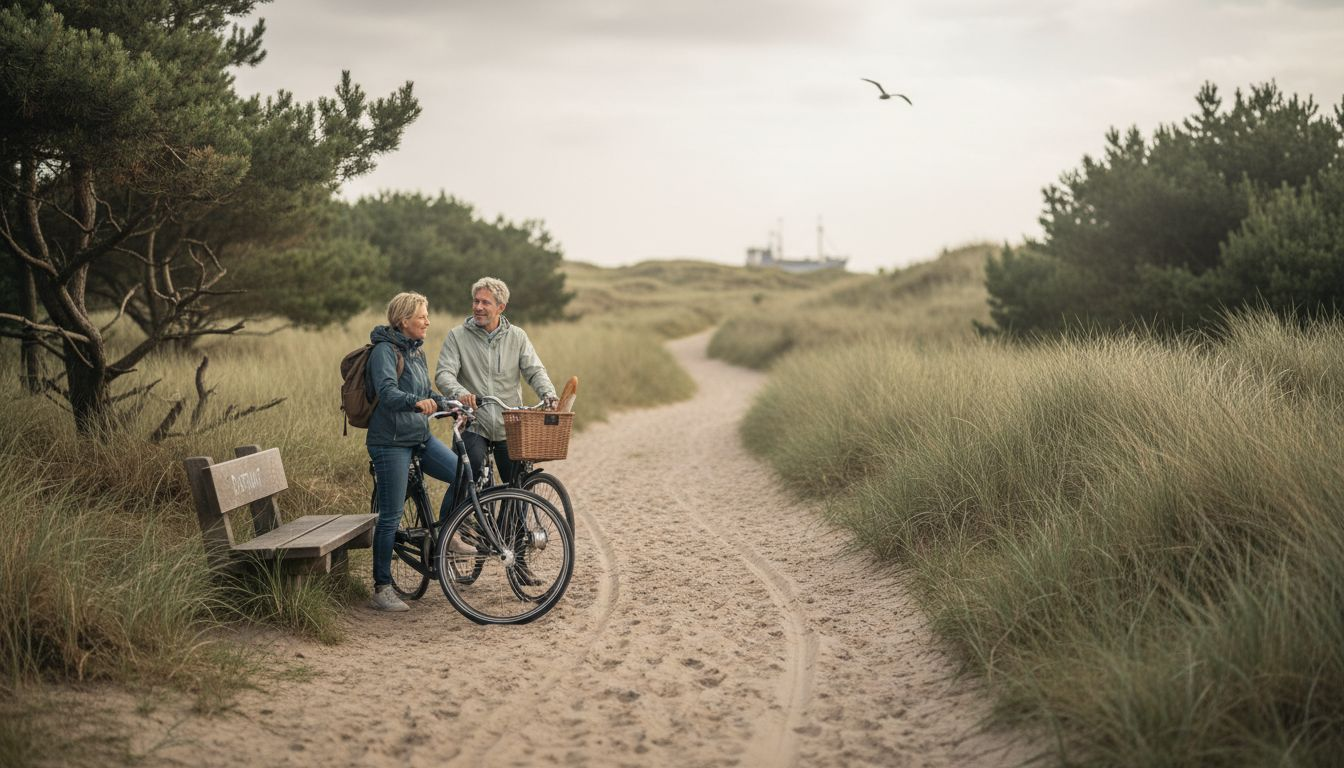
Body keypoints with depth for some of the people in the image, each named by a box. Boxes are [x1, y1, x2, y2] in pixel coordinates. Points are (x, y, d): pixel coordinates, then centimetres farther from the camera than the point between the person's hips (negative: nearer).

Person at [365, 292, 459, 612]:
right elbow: (387, 392, -30)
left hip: (420, 438, 8)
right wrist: (416, 402, -47)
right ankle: (382, 589, 6)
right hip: (391, 442, -8)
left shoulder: (416, 351, 13)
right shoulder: (385, 350, -13)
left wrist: (449, 405, 10)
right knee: (390, 516, -3)